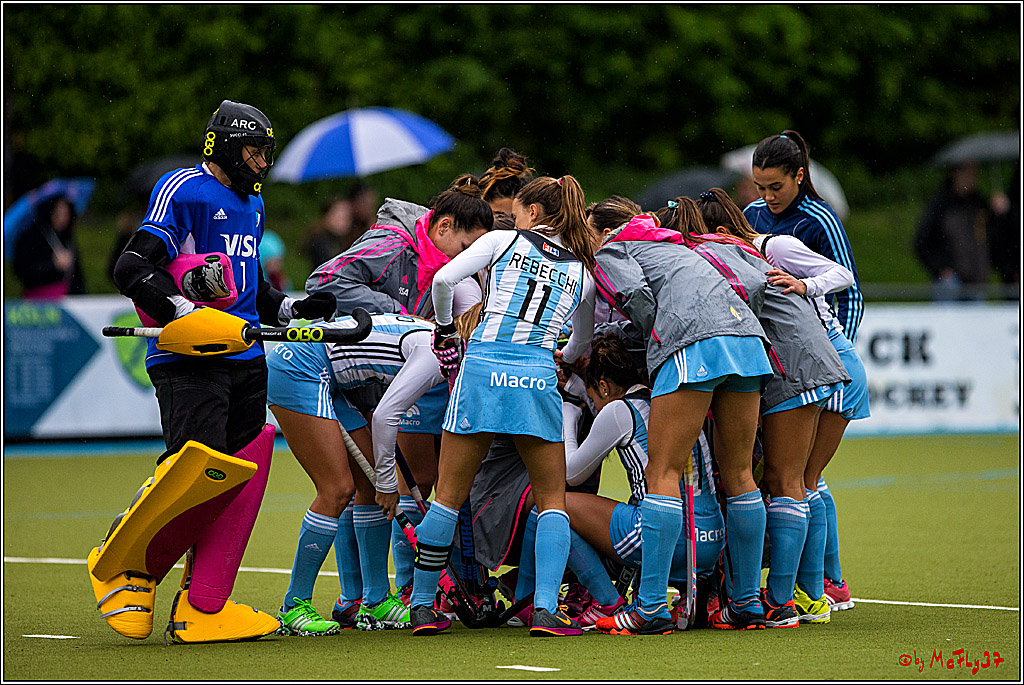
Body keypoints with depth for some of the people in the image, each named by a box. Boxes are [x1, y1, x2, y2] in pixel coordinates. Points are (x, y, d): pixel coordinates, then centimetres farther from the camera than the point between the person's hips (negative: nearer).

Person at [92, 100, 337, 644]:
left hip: (245, 362, 8)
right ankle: (124, 563, 2)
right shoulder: (183, 191, -4)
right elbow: (133, 268, -13)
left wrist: (292, 309, 19)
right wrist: (188, 314, -24)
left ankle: (202, 608, 0)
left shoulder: (252, 203, 23)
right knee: (199, 469, -20)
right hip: (187, 360, -8)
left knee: (242, 479, -1)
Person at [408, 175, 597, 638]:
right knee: (552, 500, 11)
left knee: (448, 497, 8)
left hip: (481, 365, -1)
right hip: (537, 376, 1)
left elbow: (443, 280, -2)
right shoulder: (582, 272, 19)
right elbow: (582, 343, 34)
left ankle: (422, 606, 11)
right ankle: (546, 608, -6)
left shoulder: (503, 241, 10)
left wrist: (445, 327, 14)